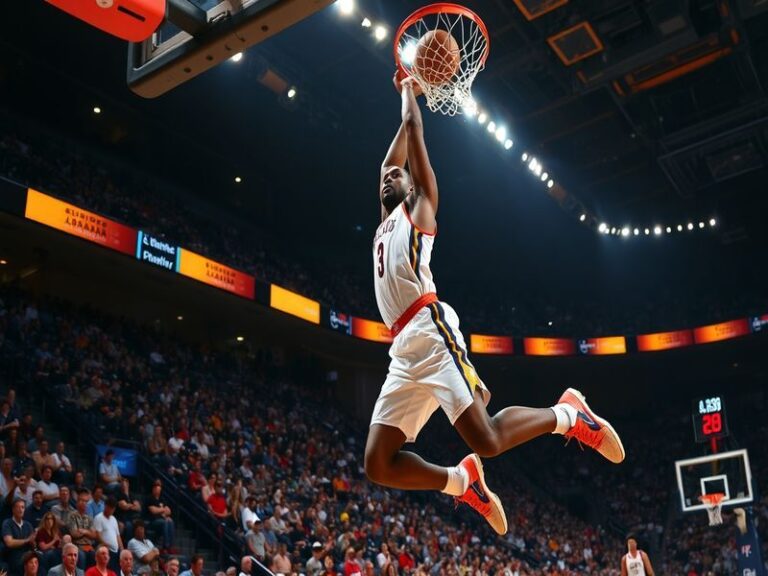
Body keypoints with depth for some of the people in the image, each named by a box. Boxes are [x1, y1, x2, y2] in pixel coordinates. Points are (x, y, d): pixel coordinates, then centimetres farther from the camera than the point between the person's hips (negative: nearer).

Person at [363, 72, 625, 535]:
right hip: (404, 350, 8)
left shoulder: (418, 205, 15)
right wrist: (404, 95, 48)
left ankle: (568, 415, 7)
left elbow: (415, 130, 15)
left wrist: (409, 90, 32)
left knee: (487, 440, -17)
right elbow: (391, 160, 40)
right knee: (378, 465, -3)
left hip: (431, 333, -7)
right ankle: (463, 482, 14)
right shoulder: (387, 223, 32)